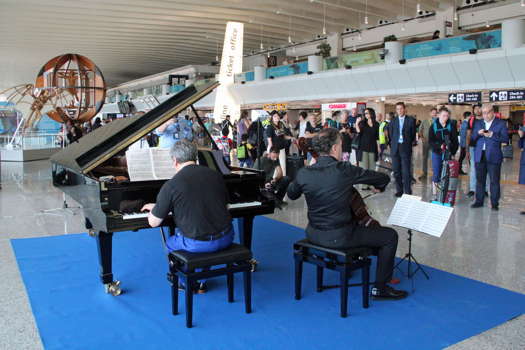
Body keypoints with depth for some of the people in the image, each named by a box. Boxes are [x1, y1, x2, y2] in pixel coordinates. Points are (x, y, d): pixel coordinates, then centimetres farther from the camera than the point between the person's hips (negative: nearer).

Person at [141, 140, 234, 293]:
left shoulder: (170, 185, -11)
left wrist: (154, 208, 20)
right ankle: (201, 281, 39)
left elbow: (153, 222, -4)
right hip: (226, 238, 4)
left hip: (197, 244, -4)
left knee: (170, 242, 28)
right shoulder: (216, 175, 1)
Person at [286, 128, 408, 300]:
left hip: (313, 234, 6)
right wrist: (379, 186, 15)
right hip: (339, 237, -6)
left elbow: (292, 194, 14)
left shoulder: (304, 173, -8)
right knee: (390, 236, 8)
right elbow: (384, 178, -8)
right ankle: (380, 287, 16)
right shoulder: (345, 170, -20)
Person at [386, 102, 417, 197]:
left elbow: (413, 134, 7)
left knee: (406, 172, -6)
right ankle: (399, 190, 15)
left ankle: (408, 192, 0)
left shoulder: (411, 120, 2)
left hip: (406, 149, -3)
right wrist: (392, 144, 6)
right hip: (395, 149, 3)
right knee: (396, 171, 6)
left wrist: (408, 144, 4)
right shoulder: (393, 121, 10)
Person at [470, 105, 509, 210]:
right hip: (480, 156, 4)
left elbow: (505, 139, -6)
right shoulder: (478, 124, 15)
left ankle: (495, 203, 6)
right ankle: (479, 201, 17)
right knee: (480, 180, 9)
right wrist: (478, 133, -9)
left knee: (494, 181, -1)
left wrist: (492, 135, -17)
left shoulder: (501, 123, 3)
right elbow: (472, 138, 11)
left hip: (493, 157, -4)